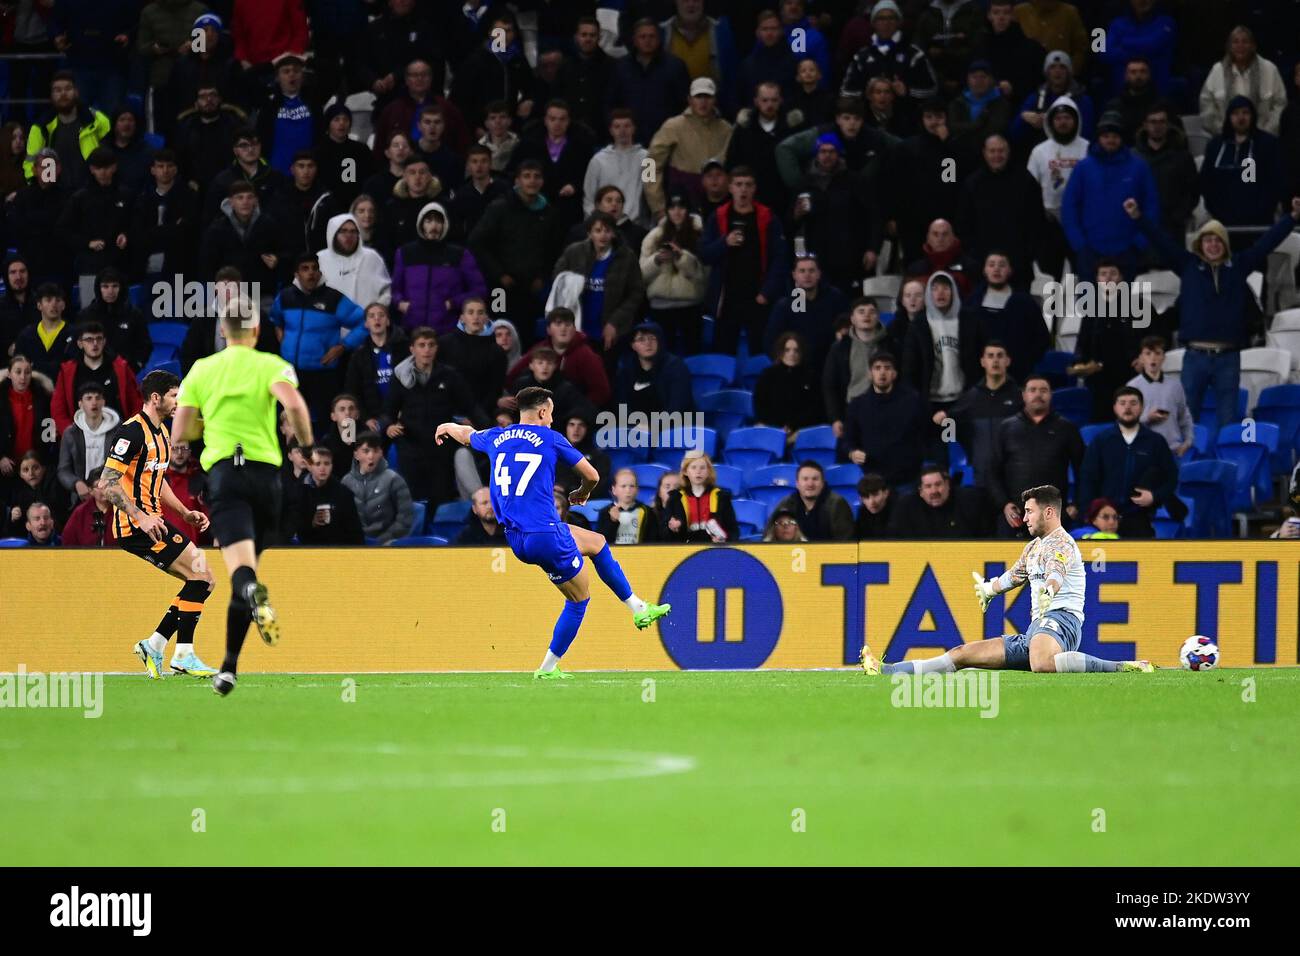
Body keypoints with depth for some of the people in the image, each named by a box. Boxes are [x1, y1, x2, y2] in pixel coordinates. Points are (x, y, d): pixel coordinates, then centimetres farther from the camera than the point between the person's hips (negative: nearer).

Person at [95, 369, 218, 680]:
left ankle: (154, 645, 8)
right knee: (202, 575, -13)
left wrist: (185, 513, 18)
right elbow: (107, 483, -20)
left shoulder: (161, 433, 16)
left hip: (150, 520, 10)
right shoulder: (134, 431, -15)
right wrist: (141, 517, -26)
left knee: (202, 581, 7)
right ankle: (183, 655, -10)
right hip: (135, 525, -10)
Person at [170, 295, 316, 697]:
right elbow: (294, 405, -15)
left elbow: (180, 434, 11)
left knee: (240, 568, -17)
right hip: (265, 470, 0)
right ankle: (229, 666, 17)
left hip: (222, 471, 0)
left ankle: (255, 595, -55)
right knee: (248, 574, 15)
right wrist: (307, 448, 1)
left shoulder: (200, 369, 12)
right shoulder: (270, 365, 5)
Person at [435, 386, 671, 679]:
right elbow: (592, 476, 7)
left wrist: (447, 427, 60)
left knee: (597, 542, 26)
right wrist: (581, 493, 31)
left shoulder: (496, 438, 12)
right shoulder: (551, 439, -2)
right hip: (545, 533, -7)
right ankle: (548, 668, 15)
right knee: (579, 599, 11)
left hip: (515, 539, 7)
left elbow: (465, 433, 36)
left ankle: (638, 608, 31)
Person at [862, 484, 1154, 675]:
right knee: (963, 654, 8)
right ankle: (889, 671, 12)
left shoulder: (1061, 543, -6)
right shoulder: (1033, 547, 25)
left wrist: (1048, 590, -51)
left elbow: (1056, 572, -29)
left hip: (1060, 618, -10)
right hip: (1034, 631, 10)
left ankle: (1123, 667, -40)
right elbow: (1013, 576, 46)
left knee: (1041, 663, -44)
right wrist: (989, 588, 64)